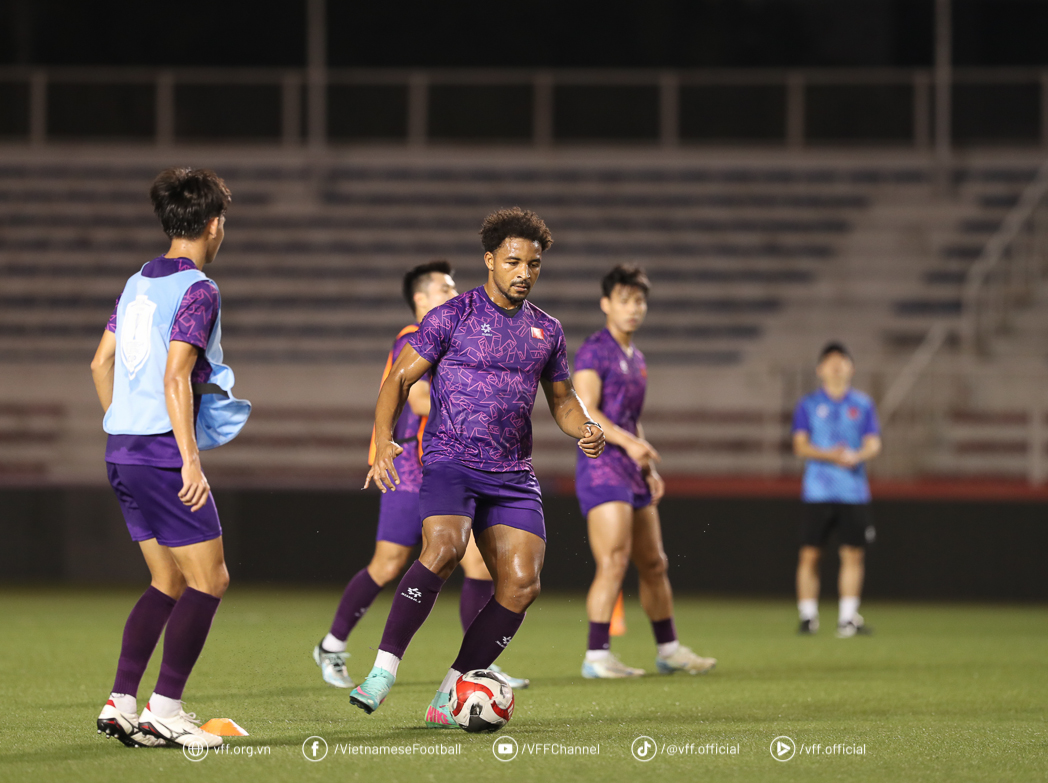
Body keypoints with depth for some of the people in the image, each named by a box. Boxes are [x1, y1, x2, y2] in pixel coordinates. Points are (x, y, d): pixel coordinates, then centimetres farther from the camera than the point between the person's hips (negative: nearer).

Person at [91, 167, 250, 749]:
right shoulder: (198, 290, -11)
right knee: (209, 581, -2)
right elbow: (175, 378, -20)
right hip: (165, 453, -8)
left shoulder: (138, 283, 14)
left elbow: (101, 364, 19)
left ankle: (121, 703, 8)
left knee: (168, 582, 14)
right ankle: (165, 709, -6)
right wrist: (191, 461, -20)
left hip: (122, 454, 8)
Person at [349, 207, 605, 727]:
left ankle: (451, 695, 3)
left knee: (521, 583, -8)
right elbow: (399, 379, -1)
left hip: (514, 476, 5)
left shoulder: (546, 331, 14)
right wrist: (383, 441, -16)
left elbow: (561, 398, 25)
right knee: (443, 548, -31)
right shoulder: (453, 317, -1)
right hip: (450, 461, -5)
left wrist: (585, 428, 2)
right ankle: (383, 669, -26)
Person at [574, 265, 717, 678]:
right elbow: (585, 412, -16)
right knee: (614, 562, -17)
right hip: (601, 466, -9)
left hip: (632, 473, 9)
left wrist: (649, 468, 19)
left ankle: (668, 650, 21)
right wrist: (628, 441, -27)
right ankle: (597, 656, -16)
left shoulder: (635, 357, 20)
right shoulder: (594, 350, -7)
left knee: (654, 564, 12)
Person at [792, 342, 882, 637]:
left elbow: (874, 444, 5)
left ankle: (848, 618, 6)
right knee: (810, 555, -6)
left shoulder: (863, 404, 11)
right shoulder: (808, 405, 7)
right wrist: (829, 455, -19)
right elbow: (800, 445, -1)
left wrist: (857, 456, -17)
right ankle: (808, 616, 2)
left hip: (854, 491, 1)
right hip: (818, 490, -1)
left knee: (854, 554, -1)